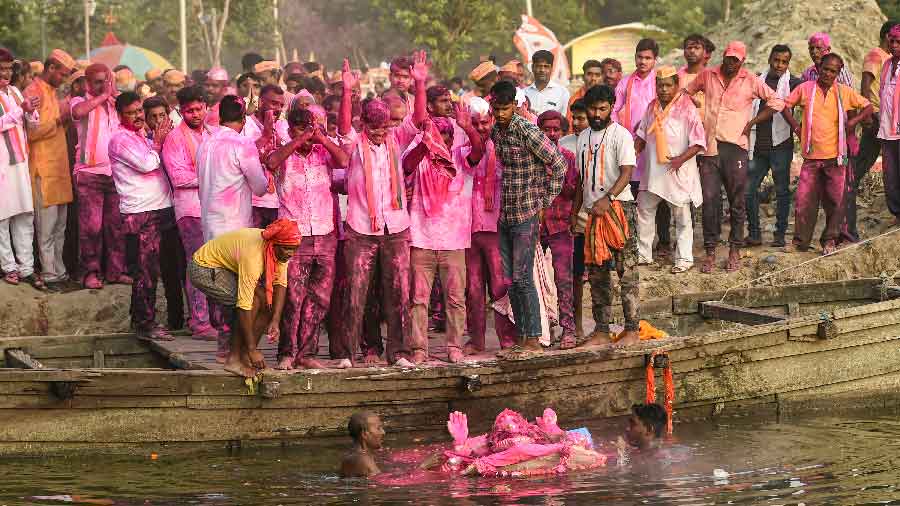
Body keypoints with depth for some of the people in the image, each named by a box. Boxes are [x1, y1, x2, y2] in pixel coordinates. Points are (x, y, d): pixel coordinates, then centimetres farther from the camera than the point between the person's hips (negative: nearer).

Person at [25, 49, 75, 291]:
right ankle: (51, 275, -5)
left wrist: (65, 119, 8)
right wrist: (58, 120, -14)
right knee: (46, 227, -7)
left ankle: (59, 271, 15)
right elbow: (33, 131, -18)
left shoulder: (51, 91, 18)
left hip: (59, 168, 9)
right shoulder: (33, 92, -10)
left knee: (59, 227, 10)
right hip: (43, 169, -9)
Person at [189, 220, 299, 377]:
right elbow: (244, 306, -35)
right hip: (203, 269, -8)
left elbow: (280, 283, -8)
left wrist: (275, 321, -21)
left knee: (270, 302, -3)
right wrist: (252, 349, -31)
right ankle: (233, 359, -16)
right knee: (254, 299, -24)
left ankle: (244, 356, 4)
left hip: (228, 268, 9)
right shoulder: (253, 256, -36)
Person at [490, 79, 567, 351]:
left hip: (526, 215, -7)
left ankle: (533, 335, -1)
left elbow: (559, 164, -13)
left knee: (522, 277, -7)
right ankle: (519, 333, 16)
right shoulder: (493, 132, 8)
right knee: (508, 278, 8)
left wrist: (545, 202, -9)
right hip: (502, 215, 7)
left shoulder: (527, 131, -13)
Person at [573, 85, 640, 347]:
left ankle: (632, 330, -5)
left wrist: (607, 199, -27)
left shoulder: (620, 134, -5)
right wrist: (575, 211, 17)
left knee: (627, 271, -7)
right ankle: (601, 331, 12)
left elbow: (627, 172, -15)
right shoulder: (584, 137, 16)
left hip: (618, 207, -7)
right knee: (596, 273, 8)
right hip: (593, 211, 7)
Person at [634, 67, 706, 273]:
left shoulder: (687, 108, -12)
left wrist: (681, 159, -25)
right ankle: (643, 254, 22)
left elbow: (698, 142, -14)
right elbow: (642, 135, 19)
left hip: (677, 171, -6)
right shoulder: (653, 107, 8)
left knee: (682, 217, 3)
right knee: (644, 211, 11)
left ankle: (684, 258, 10)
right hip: (653, 170, 6)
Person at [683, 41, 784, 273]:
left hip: (736, 147, -1)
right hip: (709, 146, 1)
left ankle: (735, 250, 10)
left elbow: (777, 102, 6)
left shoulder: (751, 81, 2)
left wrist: (751, 123, 1)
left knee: (737, 201, 2)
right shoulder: (707, 76, 8)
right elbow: (686, 93, 23)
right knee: (709, 199, -3)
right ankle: (710, 252, 2)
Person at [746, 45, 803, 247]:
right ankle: (754, 232, 11)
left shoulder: (792, 83, 2)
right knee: (748, 188, 1)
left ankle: (780, 234, 8)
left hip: (780, 145, -4)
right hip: (757, 145, 4)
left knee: (782, 190, 2)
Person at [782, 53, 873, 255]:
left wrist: (853, 121, -1)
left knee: (835, 201, 2)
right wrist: (795, 126, 2)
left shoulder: (845, 92, 2)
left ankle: (830, 240, 16)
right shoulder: (805, 89, 1)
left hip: (836, 156, 0)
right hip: (811, 155, 0)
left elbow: (868, 107, 12)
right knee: (804, 200, -2)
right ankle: (800, 242, 9)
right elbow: (785, 105, 11)